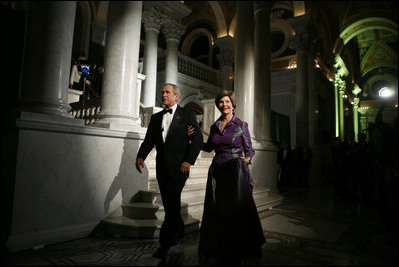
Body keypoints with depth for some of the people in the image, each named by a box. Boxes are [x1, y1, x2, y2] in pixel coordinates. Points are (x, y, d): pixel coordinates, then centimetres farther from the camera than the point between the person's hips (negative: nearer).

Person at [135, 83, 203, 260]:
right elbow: (149, 140, 9)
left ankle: (164, 244, 1)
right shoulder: (156, 117, 16)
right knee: (170, 204, 13)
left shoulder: (187, 115, 2)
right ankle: (179, 231, 34)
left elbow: (197, 139, -4)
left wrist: (189, 160, -15)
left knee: (172, 203, -8)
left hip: (178, 166, -5)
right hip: (162, 167, 5)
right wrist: (141, 156, -9)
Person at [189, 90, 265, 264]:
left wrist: (247, 158, -21)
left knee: (238, 208, -2)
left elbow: (249, 149, 1)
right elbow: (208, 147, 20)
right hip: (217, 171, 4)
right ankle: (217, 249, 24)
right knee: (216, 209, 6)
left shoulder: (241, 125, 0)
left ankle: (240, 250, 19)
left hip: (235, 171, -4)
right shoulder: (215, 126, 11)